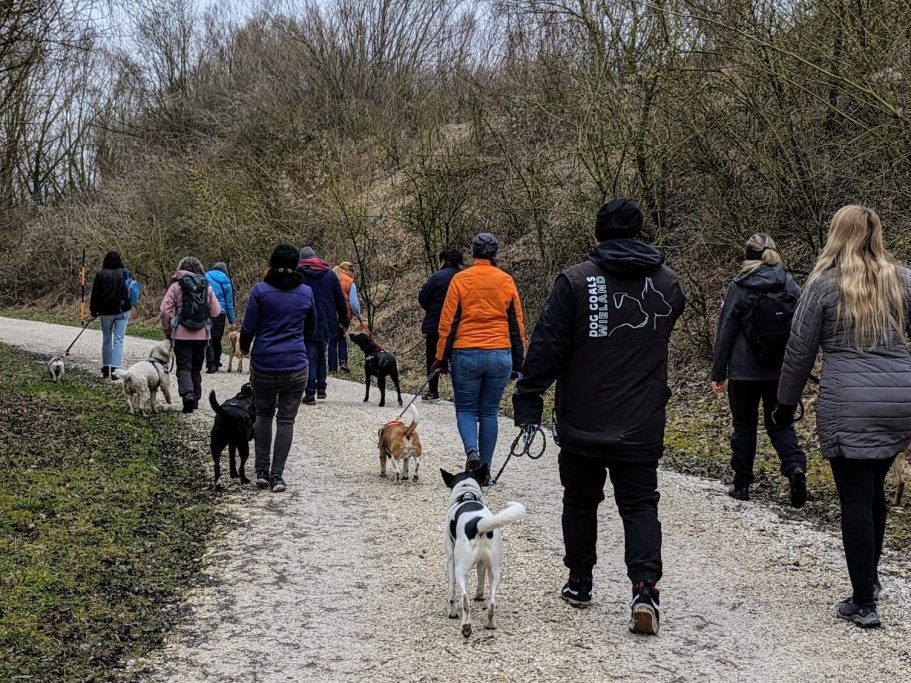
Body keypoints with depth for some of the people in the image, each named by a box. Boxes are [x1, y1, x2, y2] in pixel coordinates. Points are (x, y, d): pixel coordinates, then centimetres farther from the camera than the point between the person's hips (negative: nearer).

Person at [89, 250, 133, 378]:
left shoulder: (100, 275, -4)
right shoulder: (124, 273, -4)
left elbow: (95, 295, 0)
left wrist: (93, 312, 9)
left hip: (106, 312, 1)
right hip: (122, 311, -1)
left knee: (106, 339, 15)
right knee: (118, 340, -1)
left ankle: (105, 368, 21)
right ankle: (115, 368, -12)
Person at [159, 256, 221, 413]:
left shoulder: (176, 286, -5)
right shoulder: (207, 287, 2)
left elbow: (165, 311, -8)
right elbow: (216, 311, 3)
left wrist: (167, 330, 5)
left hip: (182, 334, -3)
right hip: (202, 335, 3)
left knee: (184, 367, -1)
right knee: (196, 368, 15)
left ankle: (187, 394, -23)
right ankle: (195, 399, 20)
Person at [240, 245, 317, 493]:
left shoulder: (260, 290, -5)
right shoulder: (306, 293, 3)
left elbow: (248, 328, -3)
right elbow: (310, 330, 14)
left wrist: (244, 348, 16)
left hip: (263, 364, 0)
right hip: (296, 366, 1)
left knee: (263, 414, 17)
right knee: (286, 419, 7)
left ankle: (262, 471, 12)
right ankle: (277, 475, 3)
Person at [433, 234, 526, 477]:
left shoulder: (460, 280, -1)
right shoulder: (506, 281, 5)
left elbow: (448, 322, -2)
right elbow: (517, 324, 9)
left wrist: (441, 357, 4)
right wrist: (519, 361, 16)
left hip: (466, 354, -2)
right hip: (500, 355, 2)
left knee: (465, 408, 11)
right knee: (489, 412, 9)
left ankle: (471, 450, -15)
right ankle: (485, 469, 9)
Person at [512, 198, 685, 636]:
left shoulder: (576, 280, -9)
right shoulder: (667, 283, 4)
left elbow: (547, 346, -12)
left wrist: (528, 403, -9)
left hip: (582, 425, -2)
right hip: (642, 428, 2)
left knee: (580, 502, 16)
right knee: (640, 506, 5)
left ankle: (579, 584, 26)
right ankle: (645, 587, -13)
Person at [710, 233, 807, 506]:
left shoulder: (738, 288, -8)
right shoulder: (790, 287, 1)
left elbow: (725, 333, -6)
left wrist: (718, 373, -1)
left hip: (744, 371, -2)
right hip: (781, 371, 3)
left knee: (744, 426, 10)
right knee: (779, 423, 11)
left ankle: (742, 484, 16)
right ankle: (795, 465, -14)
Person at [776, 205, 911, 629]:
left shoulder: (824, 283, -2)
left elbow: (799, 350, 1)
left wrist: (787, 403, 12)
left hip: (847, 405, -4)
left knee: (855, 498, 0)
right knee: (874, 489, 21)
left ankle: (863, 603, 2)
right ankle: (870, 577, 34)